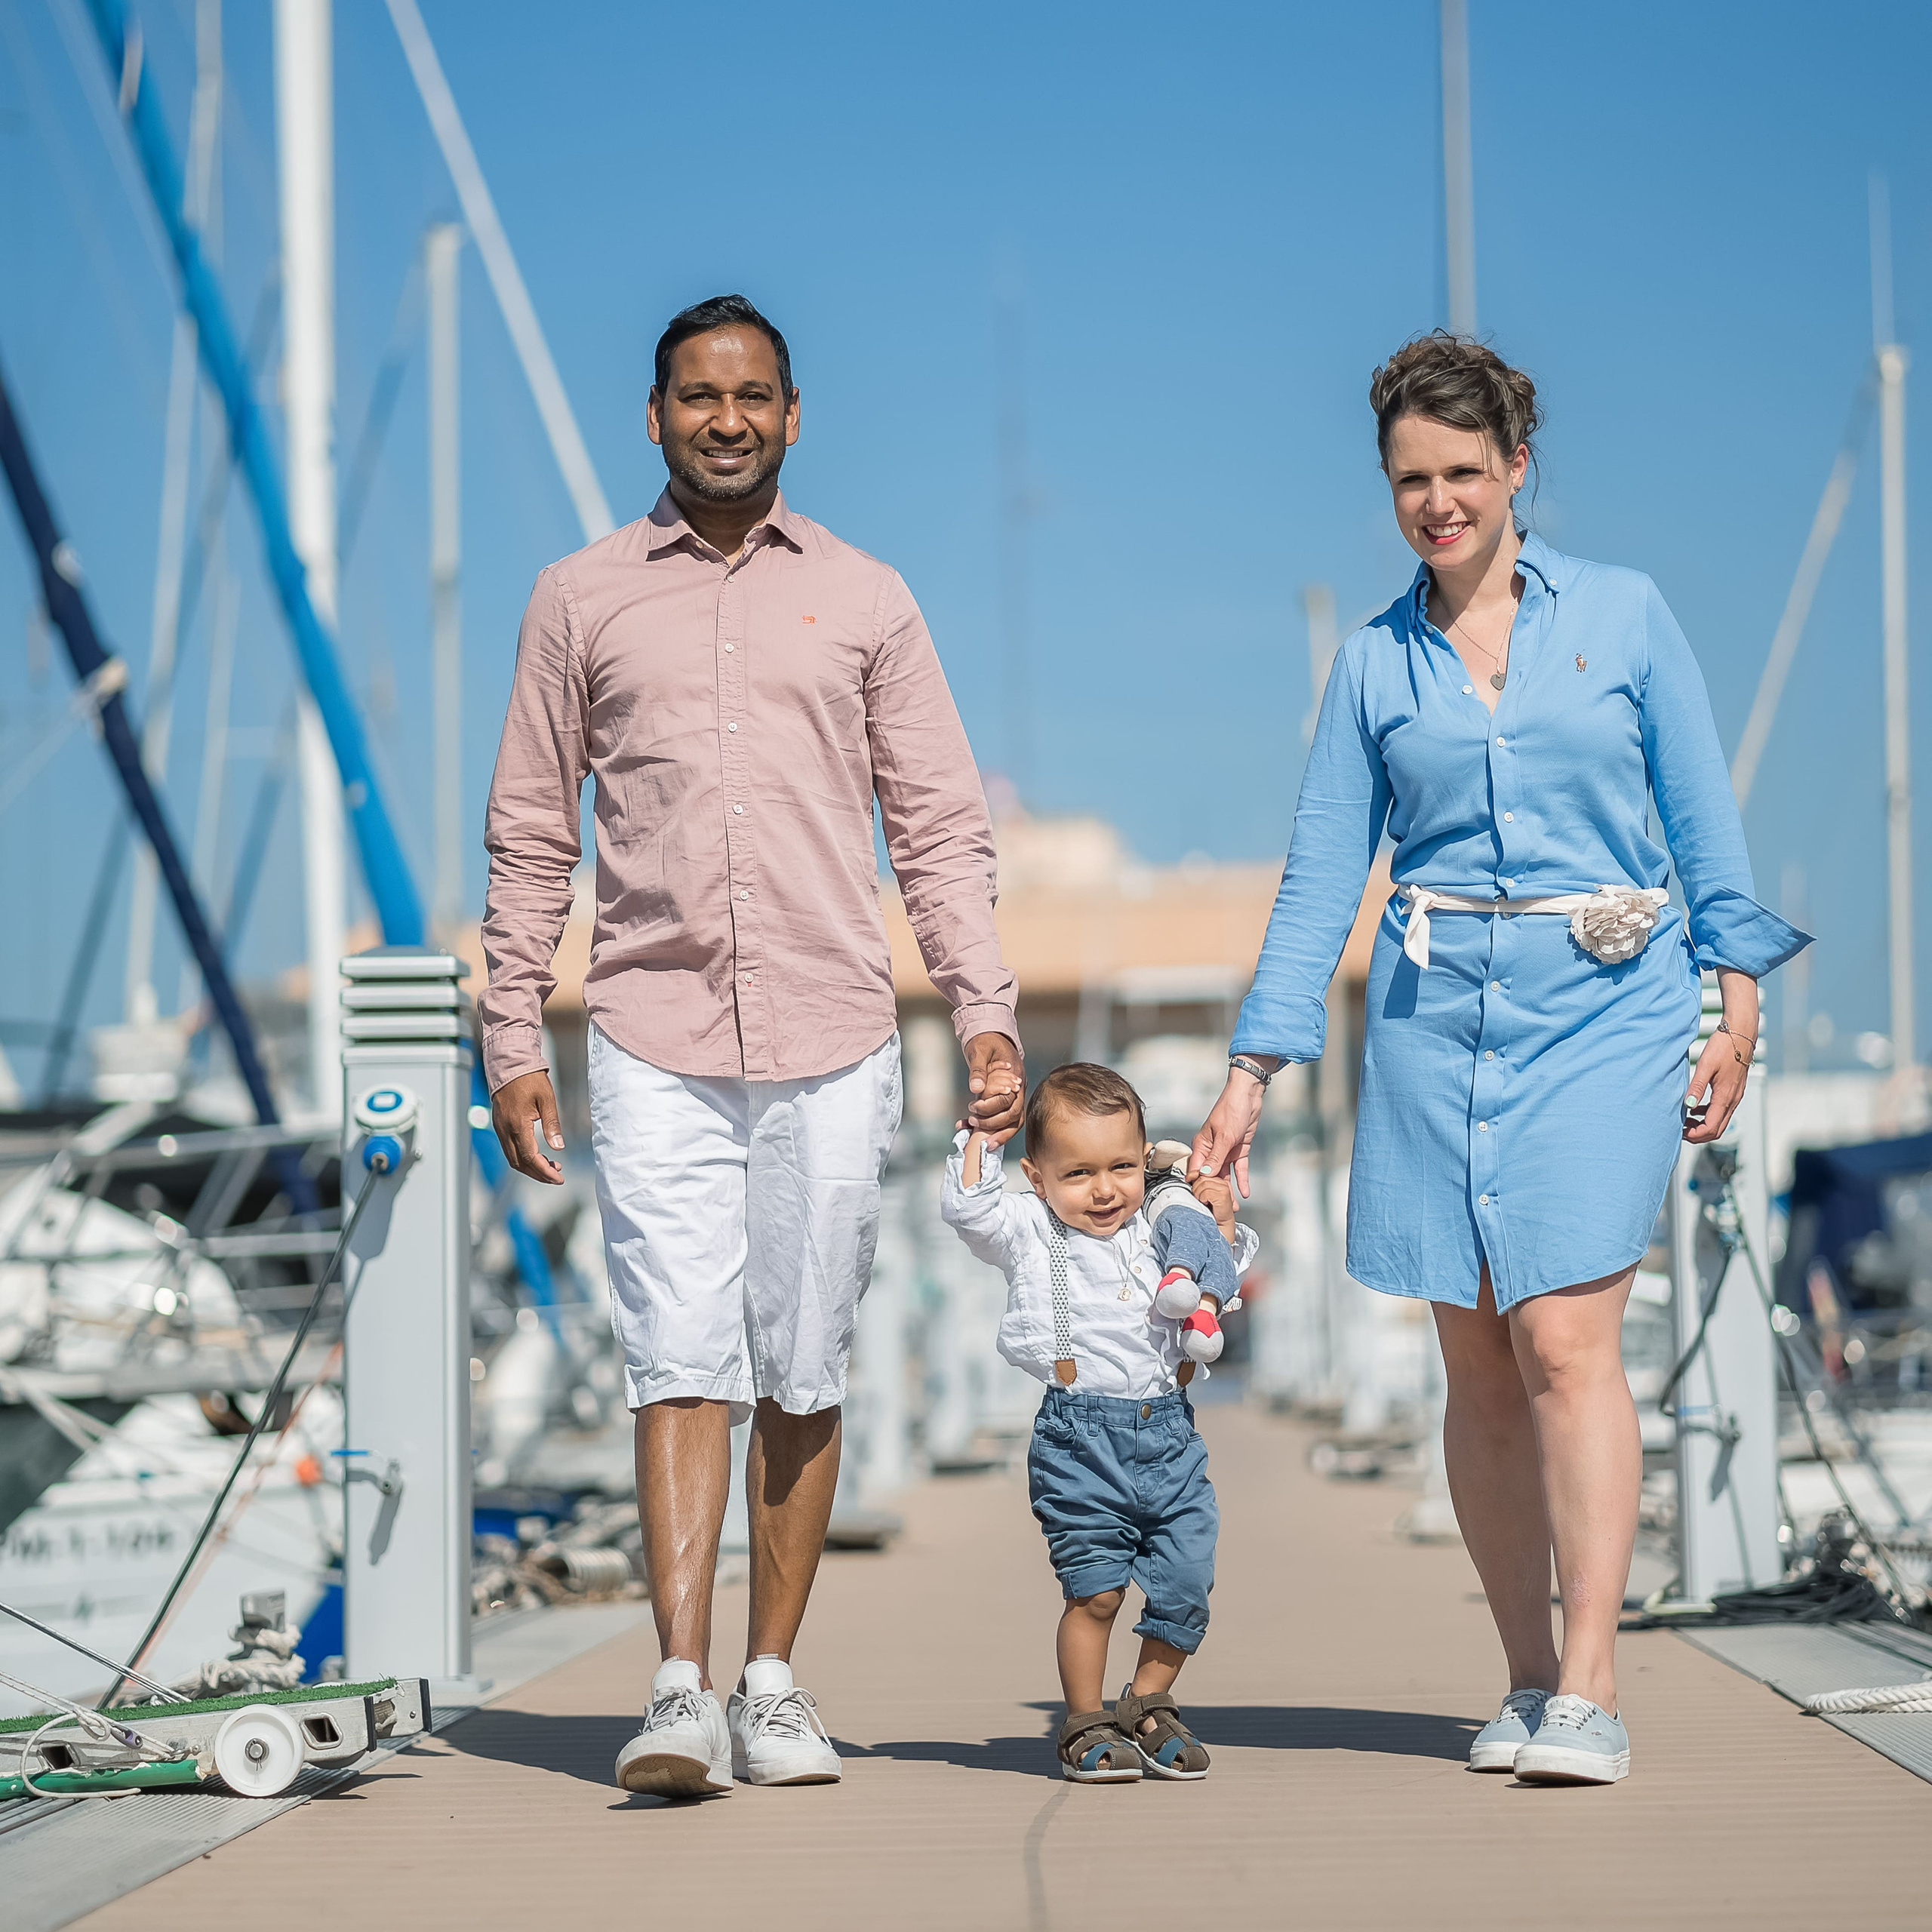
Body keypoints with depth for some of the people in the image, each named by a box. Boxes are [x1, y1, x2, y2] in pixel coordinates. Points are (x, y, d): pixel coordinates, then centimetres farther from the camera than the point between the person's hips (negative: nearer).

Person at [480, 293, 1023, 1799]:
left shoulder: (866, 600, 10)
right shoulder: (580, 601, 9)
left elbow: (941, 826, 9)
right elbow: (532, 835, 12)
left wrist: (987, 1014, -1)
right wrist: (514, 1038, 5)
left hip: (832, 1047, 1)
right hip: (656, 1047, -1)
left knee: (803, 1377, 4)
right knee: (682, 1362, -10)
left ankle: (776, 1685, 13)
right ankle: (684, 1696, -13)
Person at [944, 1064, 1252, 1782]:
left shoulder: (1162, 1230, 14)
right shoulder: (1029, 1233, 4)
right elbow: (966, 1205, -9)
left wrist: (1222, 1229, 10)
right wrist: (983, 1131, -3)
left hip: (1169, 1433, 4)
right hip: (1081, 1440, -4)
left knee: (1186, 1586, 3)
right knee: (1095, 1590, -4)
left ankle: (1148, 1704, 21)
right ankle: (1086, 1722, 11)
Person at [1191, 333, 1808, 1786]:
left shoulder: (1626, 615, 5)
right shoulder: (1376, 663, 10)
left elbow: (1705, 826, 7)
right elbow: (1321, 877, 9)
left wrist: (1739, 998, 0)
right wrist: (1251, 1073, 4)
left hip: (1602, 1015, -2)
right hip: (1436, 1022, 3)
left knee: (1567, 1340, -14)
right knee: (1480, 1363, 3)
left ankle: (1590, 1694, -14)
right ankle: (1528, 1681, 13)